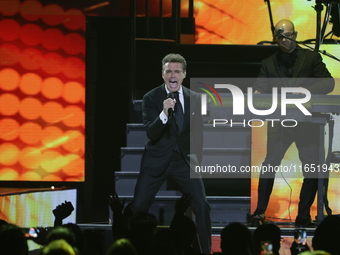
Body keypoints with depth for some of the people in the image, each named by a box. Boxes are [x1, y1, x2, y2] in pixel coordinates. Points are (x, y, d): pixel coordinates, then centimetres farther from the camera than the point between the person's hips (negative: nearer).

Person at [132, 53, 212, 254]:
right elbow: (151, 134, -16)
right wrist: (164, 113, -31)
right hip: (156, 161, -2)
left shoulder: (194, 99, 2)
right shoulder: (151, 98, -7)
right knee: (139, 207, -5)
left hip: (184, 161, 2)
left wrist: (197, 160, 11)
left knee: (202, 207, -8)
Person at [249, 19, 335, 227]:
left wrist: (305, 91, -16)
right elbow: (261, 90, 6)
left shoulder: (311, 58, 7)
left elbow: (328, 83, -1)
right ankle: (260, 212, -4)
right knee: (269, 165, -10)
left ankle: (304, 215, 7)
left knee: (312, 169, -2)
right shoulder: (269, 64, 12)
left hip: (307, 122, 0)